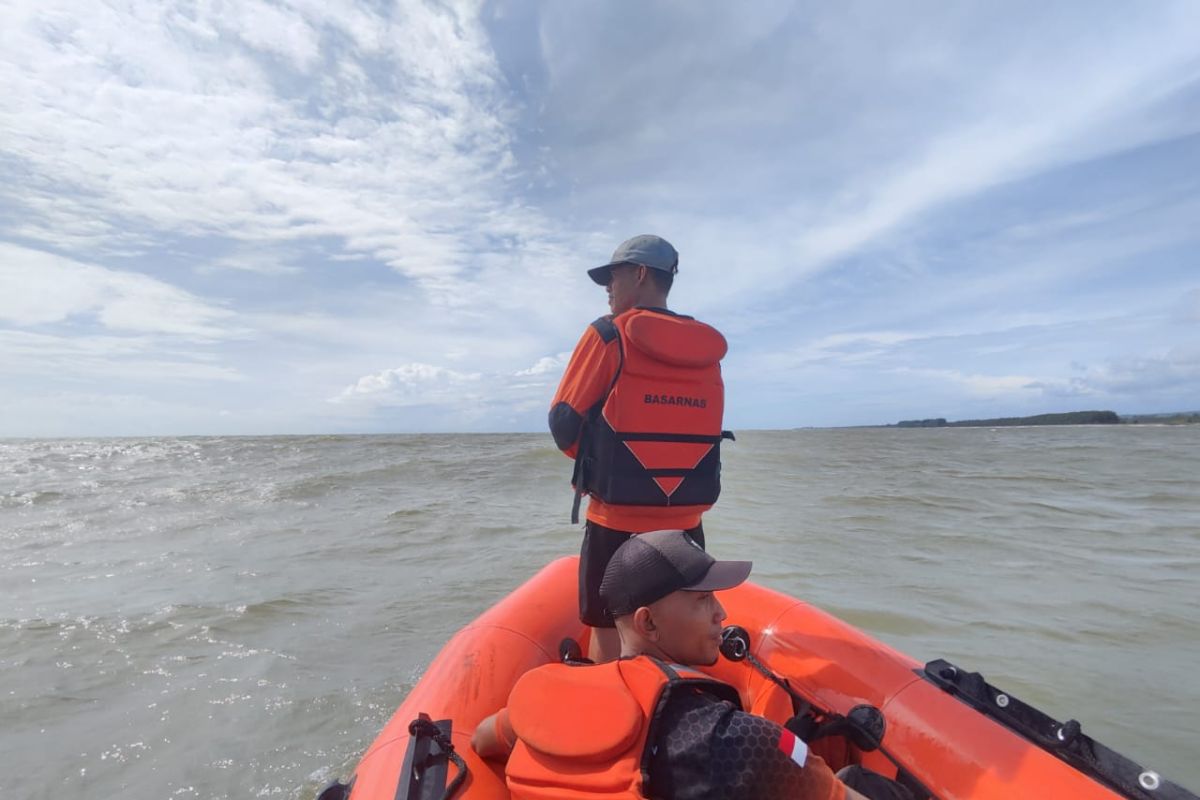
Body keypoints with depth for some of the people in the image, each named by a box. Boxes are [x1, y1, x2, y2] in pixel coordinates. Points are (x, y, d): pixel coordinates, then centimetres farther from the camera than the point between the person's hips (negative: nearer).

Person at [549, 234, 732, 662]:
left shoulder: (608, 335, -10)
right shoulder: (708, 350, 6)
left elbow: (564, 425, -5)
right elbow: (697, 434, 10)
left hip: (616, 523, -5)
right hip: (686, 524, 5)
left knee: (609, 635, 12)